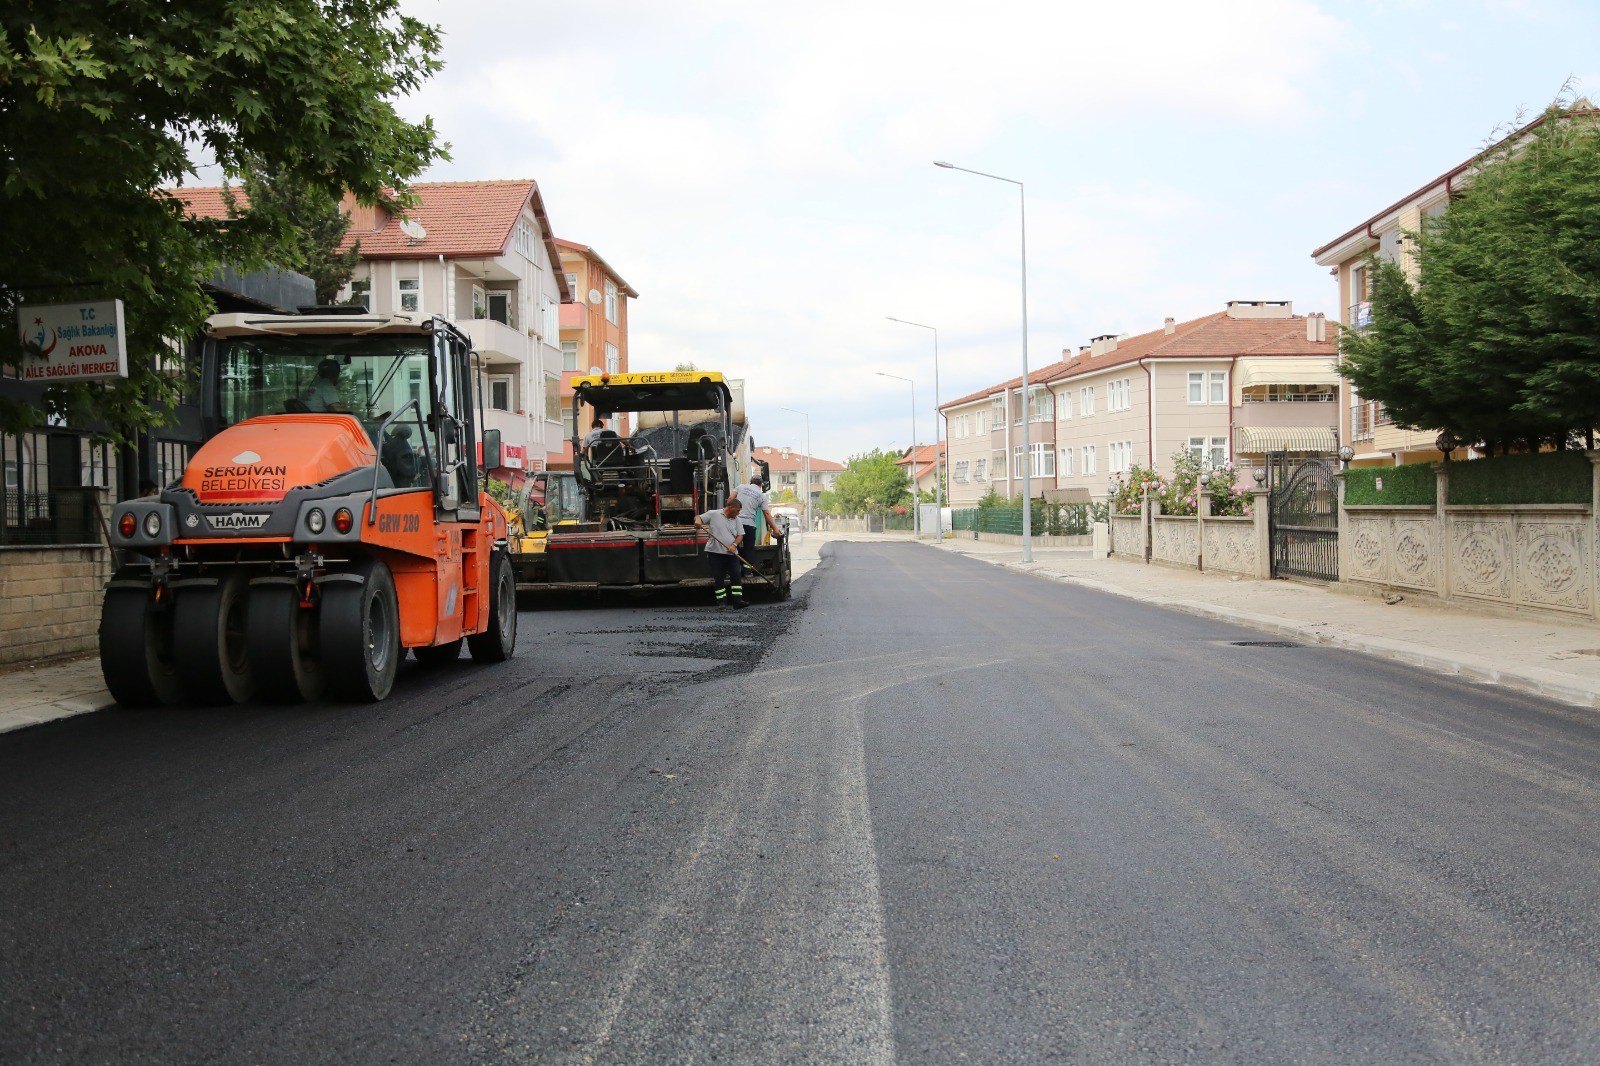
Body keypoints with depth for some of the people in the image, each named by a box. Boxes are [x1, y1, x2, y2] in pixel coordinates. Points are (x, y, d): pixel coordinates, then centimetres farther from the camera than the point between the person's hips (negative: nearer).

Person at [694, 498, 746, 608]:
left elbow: (739, 535, 7)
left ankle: (737, 601, -3)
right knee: (719, 579, 0)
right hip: (716, 553, -3)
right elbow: (698, 517, 2)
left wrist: (734, 544, -12)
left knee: (737, 576, -3)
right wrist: (698, 520, -22)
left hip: (732, 554, 3)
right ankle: (722, 602, 5)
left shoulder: (736, 520, 10)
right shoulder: (713, 514, 0)